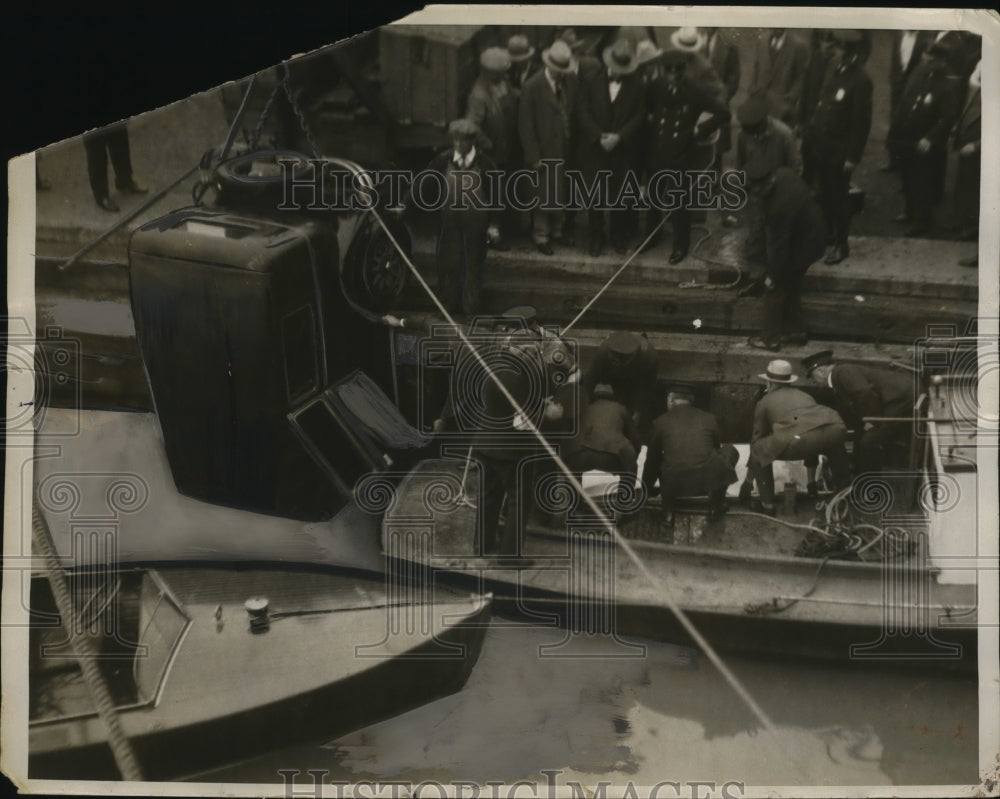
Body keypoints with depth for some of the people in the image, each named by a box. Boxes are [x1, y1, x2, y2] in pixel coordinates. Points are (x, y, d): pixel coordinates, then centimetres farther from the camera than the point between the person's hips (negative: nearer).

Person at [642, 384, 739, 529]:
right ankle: (716, 505, 26)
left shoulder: (661, 422, 14)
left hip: (675, 484, 0)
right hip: (708, 479, 0)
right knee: (730, 451, 28)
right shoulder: (709, 418, 18)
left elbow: (652, 460, 24)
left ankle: (668, 513, 21)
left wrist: (646, 491, 40)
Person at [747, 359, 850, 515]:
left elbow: (757, 438, 32)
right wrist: (811, 470, 66)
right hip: (836, 430, 5)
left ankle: (767, 504, 13)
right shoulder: (802, 395, 39)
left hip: (799, 439, -5)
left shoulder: (764, 402, 25)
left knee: (758, 451, 18)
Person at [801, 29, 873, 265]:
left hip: (839, 151, -7)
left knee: (838, 198, 4)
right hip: (821, 146, 7)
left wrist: (853, 156, -15)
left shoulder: (860, 80, -17)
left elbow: (861, 122, -16)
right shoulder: (834, 72, 5)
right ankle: (828, 236, 31)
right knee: (825, 196, 16)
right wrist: (809, 134, 9)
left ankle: (841, 244, 18)